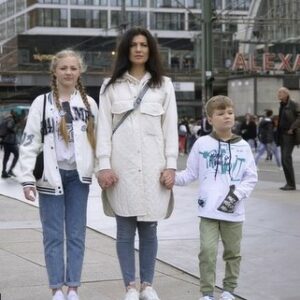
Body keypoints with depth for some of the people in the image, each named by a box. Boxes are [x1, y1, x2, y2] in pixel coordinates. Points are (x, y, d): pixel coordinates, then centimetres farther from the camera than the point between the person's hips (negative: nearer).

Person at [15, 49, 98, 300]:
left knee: (77, 233, 5)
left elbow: (97, 140, 9)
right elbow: (29, 142, -3)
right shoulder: (42, 103, 0)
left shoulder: (89, 103, 8)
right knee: (53, 234, 2)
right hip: (51, 175, -2)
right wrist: (27, 178, -9)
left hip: (78, 175, 2)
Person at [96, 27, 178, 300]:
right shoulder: (111, 86, 8)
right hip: (122, 165, 0)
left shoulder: (164, 85, 10)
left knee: (149, 229, 4)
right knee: (125, 230, 1)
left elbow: (170, 127, 6)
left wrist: (170, 164, -2)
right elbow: (104, 127, 3)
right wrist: (104, 165, -6)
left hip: (153, 165, 1)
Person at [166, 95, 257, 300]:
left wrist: (237, 193, -10)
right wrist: (174, 178, -11)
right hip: (208, 210, -1)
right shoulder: (202, 144, 1)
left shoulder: (242, 146, 2)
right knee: (208, 251, -8)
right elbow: (191, 173, 6)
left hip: (234, 211, 2)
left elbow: (251, 177, 4)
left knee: (233, 252, 11)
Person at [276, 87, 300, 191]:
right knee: (284, 160, 8)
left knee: (286, 158, -13)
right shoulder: (282, 105, 15)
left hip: (289, 135, -9)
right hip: (282, 135, 9)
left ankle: (291, 184, -9)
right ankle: (289, 183, 14)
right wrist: (278, 135, 13)